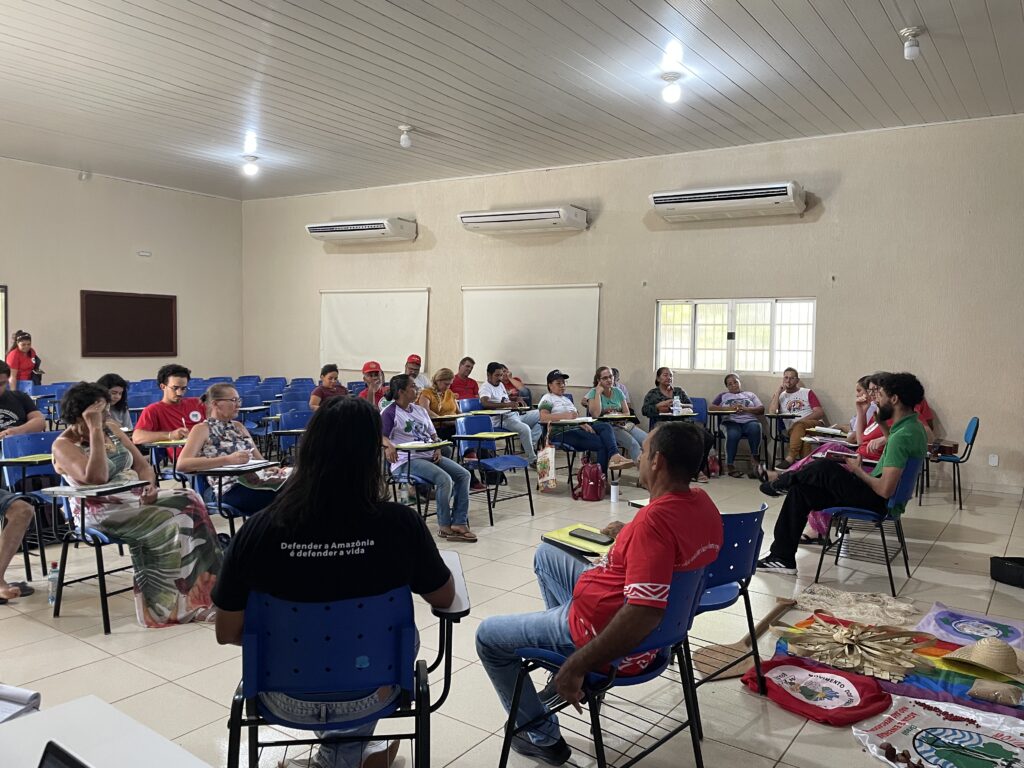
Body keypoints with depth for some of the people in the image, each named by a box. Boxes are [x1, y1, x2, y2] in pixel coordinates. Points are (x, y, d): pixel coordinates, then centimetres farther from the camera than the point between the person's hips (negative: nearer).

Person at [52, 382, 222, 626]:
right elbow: (96, 478, -26)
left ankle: (203, 591, -17)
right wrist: (95, 430, -24)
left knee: (190, 502, -18)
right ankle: (171, 604, -19)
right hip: (101, 511, -6)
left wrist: (149, 486, -12)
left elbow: (142, 465, 11)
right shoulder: (64, 445, -8)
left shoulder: (111, 428, 10)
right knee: (166, 525, -29)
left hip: (136, 497, 6)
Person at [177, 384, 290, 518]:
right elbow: (182, 464, -13)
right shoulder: (202, 429, 3)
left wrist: (271, 467, -5)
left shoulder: (238, 426, 22)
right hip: (228, 489, -6)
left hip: (255, 479, 6)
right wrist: (227, 460, -23)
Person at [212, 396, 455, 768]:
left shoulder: (259, 530, -21)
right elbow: (445, 598, -5)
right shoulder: (400, 524, -23)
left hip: (286, 699, 1)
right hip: (371, 693, -1)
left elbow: (227, 633, -9)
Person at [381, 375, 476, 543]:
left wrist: (437, 449, 2)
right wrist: (388, 445, -37)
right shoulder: (390, 413, -3)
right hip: (407, 460, -8)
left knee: (463, 474, -8)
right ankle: (445, 527, -11)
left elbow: (433, 434, 22)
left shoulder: (420, 410, 19)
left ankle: (459, 522, -11)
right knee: (445, 479, -27)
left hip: (429, 455, 8)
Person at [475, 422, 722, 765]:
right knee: (546, 553, 27)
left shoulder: (655, 519, -34)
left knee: (488, 636, 10)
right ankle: (566, 684, 30)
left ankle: (543, 738, 22)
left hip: (606, 630, -9)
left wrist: (577, 665, -30)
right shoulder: (702, 502, -6)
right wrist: (630, 535, 12)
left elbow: (643, 615, -38)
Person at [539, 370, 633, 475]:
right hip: (561, 433, -7)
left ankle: (613, 455, -43)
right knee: (601, 443, -25)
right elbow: (543, 417, -12)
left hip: (576, 428, 7)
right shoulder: (547, 399, 7)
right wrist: (565, 415, -22)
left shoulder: (566, 399, 32)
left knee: (606, 426, -22)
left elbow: (575, 416, 18)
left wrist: (583, 424, -7)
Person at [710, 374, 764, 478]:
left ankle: (754, 461, -30)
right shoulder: (723, 396, 26)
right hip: (731, 421, -1)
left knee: (755, 428, -36)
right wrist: (728, 408, -4)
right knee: (733, 435, -36)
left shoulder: (750, 395, 28)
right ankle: (730, 465, -27)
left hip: (749, 420, 1)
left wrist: (745, 409, -5)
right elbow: (711, 407, 11)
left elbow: (761, 409, 13)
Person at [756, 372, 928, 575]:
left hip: (879, 502, -10)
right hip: (881, 497, 10)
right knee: (800, 490, 3)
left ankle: (779, 481, 18)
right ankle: (782, 557, 5)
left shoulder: (901, 436, -24)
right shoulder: (913, 426, 6)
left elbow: (885, 490, -29)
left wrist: (858, 470, -10)